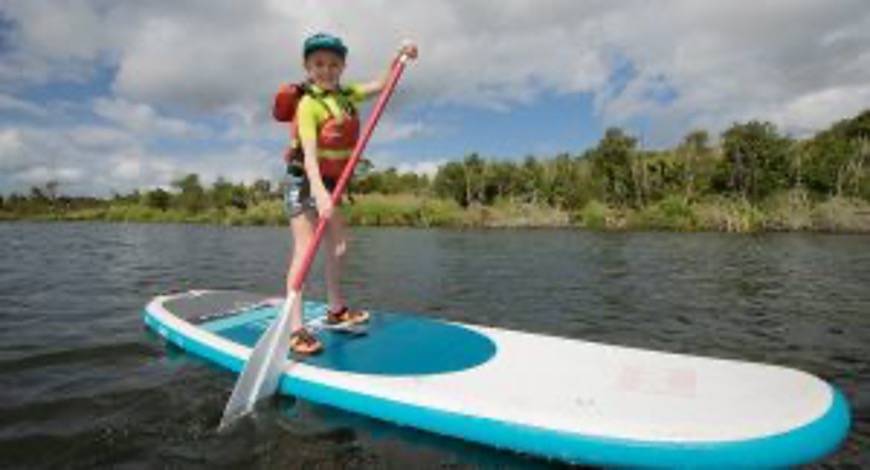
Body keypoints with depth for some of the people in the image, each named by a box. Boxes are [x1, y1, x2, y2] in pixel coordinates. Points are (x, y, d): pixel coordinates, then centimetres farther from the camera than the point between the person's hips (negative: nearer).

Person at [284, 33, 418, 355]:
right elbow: (309, 153, -31)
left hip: (329, 183, 8)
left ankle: (337, 309, 28)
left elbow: (381, 84, 13)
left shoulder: (346, 95, 3)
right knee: (304, 249, -15)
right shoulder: (309, 103, -19)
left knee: (338, 245, 13)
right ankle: (295, 327, -15)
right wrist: (319, 192, -44)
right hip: (303, 182, -8)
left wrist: (401, 57, -2)